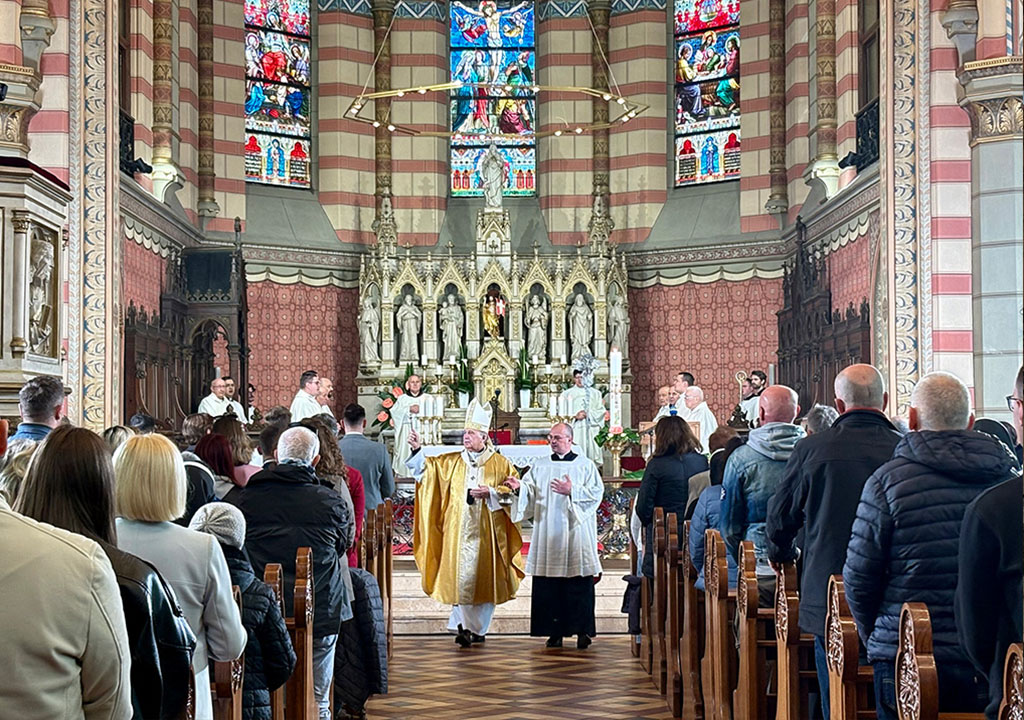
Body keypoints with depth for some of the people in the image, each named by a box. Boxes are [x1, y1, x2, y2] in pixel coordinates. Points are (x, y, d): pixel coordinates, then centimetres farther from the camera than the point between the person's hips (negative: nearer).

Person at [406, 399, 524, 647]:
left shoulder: (499, 464, 4)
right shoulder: (450, 462, 10)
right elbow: (426, 469, 5)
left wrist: (490, 492, -12)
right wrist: (417, 450, -10)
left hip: (486, 533, -1)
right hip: (459, 532, 1)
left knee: (483, 578, 2)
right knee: (461, 577, -3)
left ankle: (477, 628, 15)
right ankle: (467, 627, 4)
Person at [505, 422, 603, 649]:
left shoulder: (585, 466, 6)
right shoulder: (540, 466, 14)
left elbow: (596, 492, -4)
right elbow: (530, 490, 5)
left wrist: (571, 491, -16)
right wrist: (519, 487, -16)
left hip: (575, 534, -3)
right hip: (548, 535, 3)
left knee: (579, 584, -4)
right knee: (549, 585, 0)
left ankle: (582, 630, 2)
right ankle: (555, 631, 6)